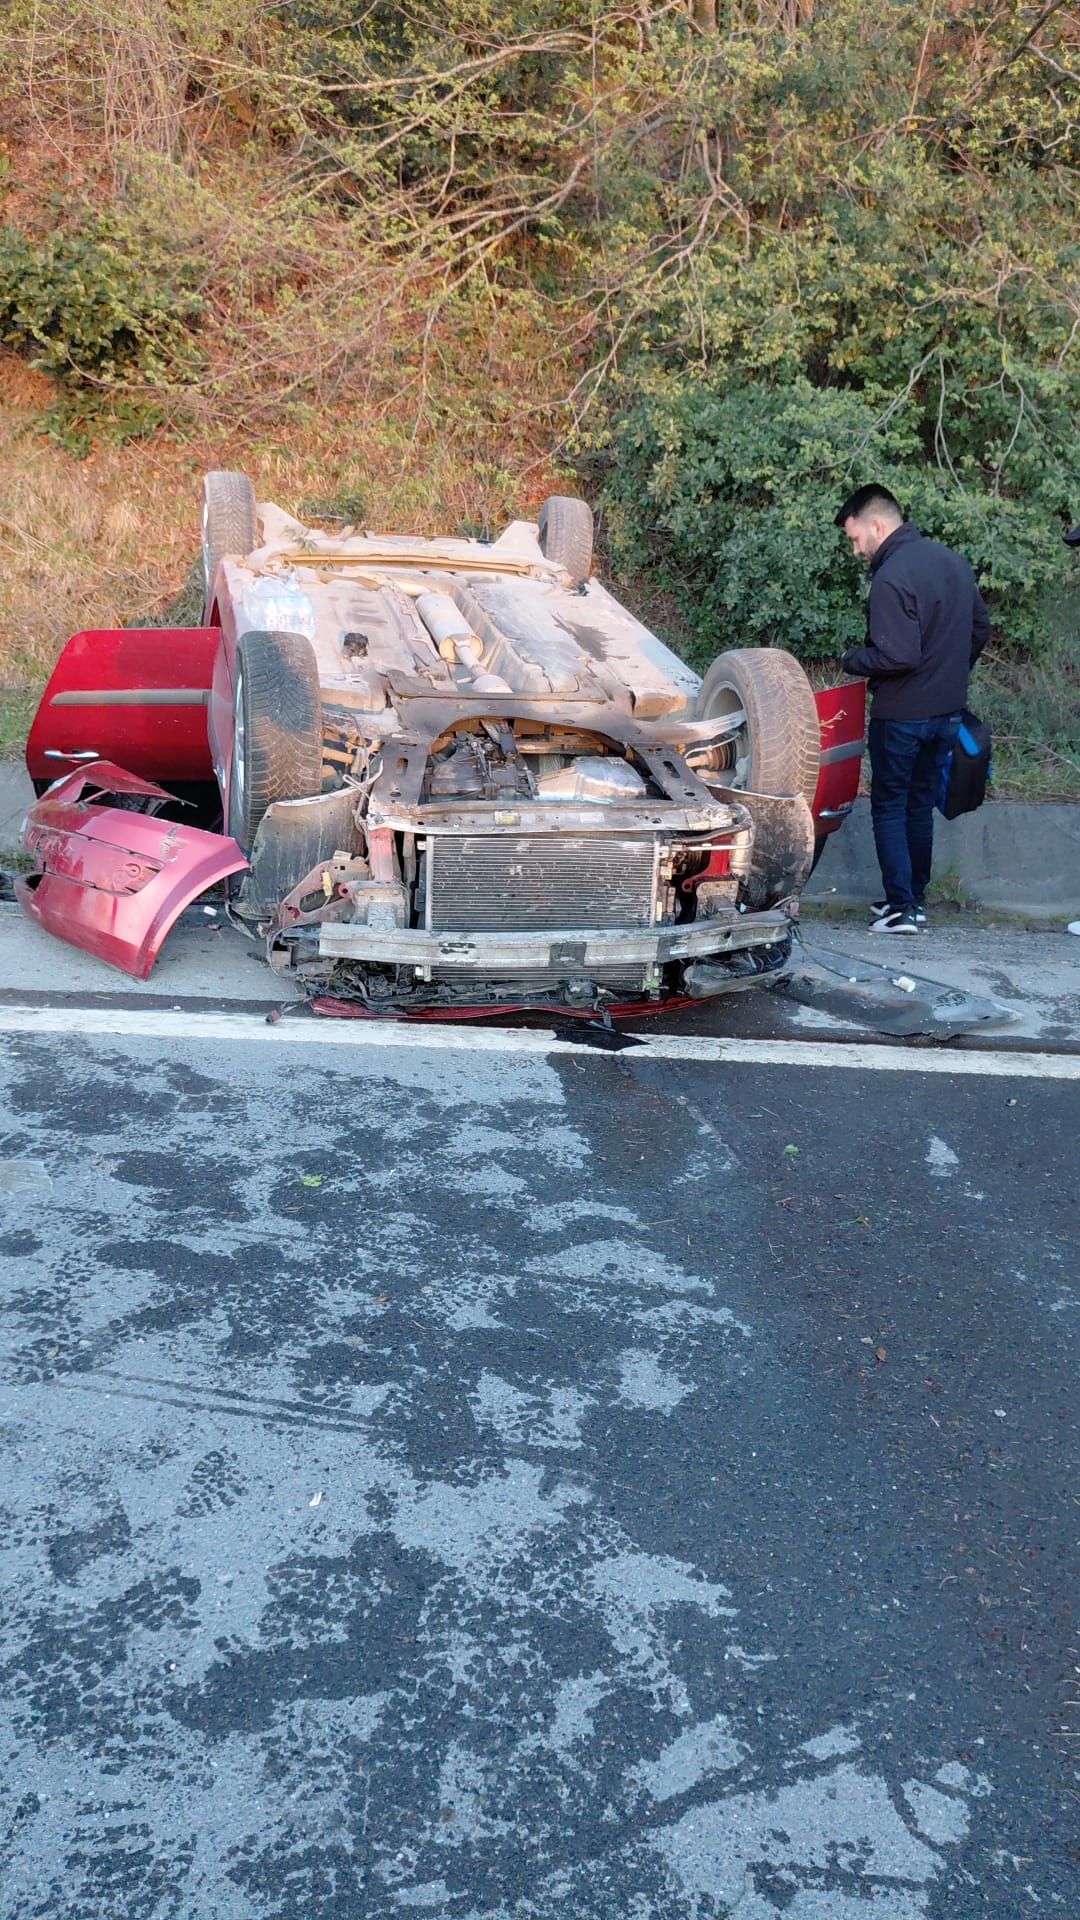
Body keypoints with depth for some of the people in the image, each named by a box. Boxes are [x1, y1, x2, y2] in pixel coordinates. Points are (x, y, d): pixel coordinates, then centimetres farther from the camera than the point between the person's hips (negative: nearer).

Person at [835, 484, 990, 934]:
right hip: (947, 711, 8)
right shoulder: (953, 561, 7)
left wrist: (852, 660, -9)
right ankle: (915, 898, 24)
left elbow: (897, 656, -26)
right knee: (921, 805, 17)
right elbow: (980, 629, 16)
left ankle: (900, 908, 2)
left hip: (902, 714, -8)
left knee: (889, 808, 4)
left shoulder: (891, 578, -21)